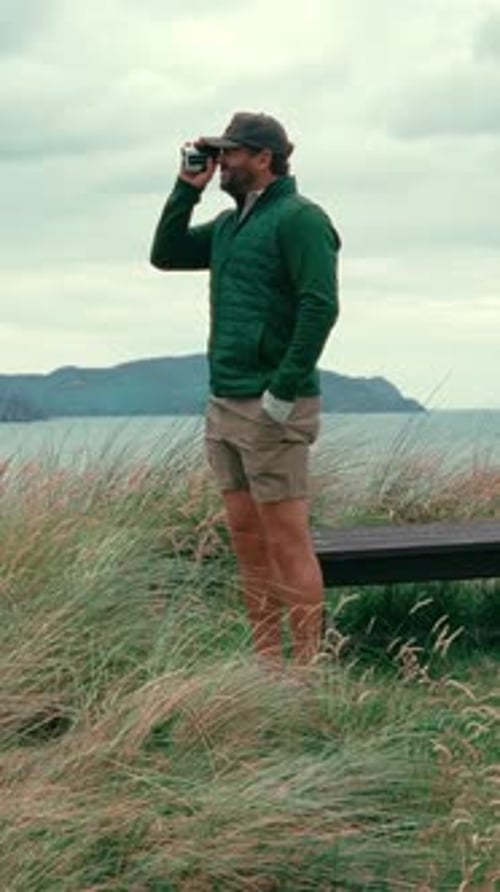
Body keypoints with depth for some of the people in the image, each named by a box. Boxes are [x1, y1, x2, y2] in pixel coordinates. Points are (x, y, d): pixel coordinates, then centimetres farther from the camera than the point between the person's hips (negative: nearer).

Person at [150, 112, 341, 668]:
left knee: (287, 543, -7)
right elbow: (165, 254, 23)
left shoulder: (299, 218, -9)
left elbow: (320, 306, -18)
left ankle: (308, 672, -4)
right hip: (224, 408, 9)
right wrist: (188, 187, 12)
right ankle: (268, 666, 15)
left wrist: (283, 391, -20)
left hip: (272, 412, -9)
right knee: (247, 544, 9)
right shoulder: (230, 225, 18)